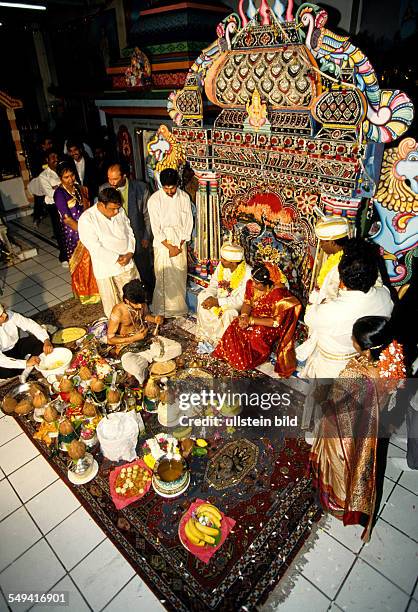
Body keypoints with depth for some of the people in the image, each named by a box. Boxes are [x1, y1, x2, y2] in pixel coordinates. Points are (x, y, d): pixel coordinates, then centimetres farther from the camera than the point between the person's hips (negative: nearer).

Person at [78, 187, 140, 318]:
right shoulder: (86, 219, -19)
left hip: (128, 264, 5)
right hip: (106, 269, -5)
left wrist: (129, 253, -10)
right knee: (112, 303, 10)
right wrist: (118, 258, -19)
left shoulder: (120, 211, -2)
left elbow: (129, 233, 5)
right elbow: (95, 248, -21)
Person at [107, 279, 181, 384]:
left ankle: (143, 360, -2)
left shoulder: (142, 304, -7)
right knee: (135, 369, -37)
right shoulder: (118, 312, -23)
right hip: (128, 347, -6)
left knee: (177, 348, -7)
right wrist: (135, 338, -25)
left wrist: (155, 319, -7)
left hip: (147, 340, 6)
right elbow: (110, 339, -17)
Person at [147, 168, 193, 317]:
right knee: (163, 276, 2)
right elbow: (156, 228, -11)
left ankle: (179, 307, 25)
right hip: (163, 243, -2)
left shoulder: (184, 197, -3)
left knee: (180, 275, 9)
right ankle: (162, 309, 16)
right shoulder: (154, 200, -11)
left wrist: (179, 245, -7)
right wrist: (170, 247, -13)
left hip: (180, 242, 3)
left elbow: (188, 223, 0)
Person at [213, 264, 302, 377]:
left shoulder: (278, 293, -31)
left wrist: (251, 320, -30)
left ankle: (251, 360, -2)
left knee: (257, 334, -33)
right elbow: (247, 302, 1)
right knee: (235, 326, -17)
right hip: (256, 315, 6)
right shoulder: (251, 283, -13)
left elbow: (276, 322, -28)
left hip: (274, 325, -6)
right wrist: (244, 316, -21)